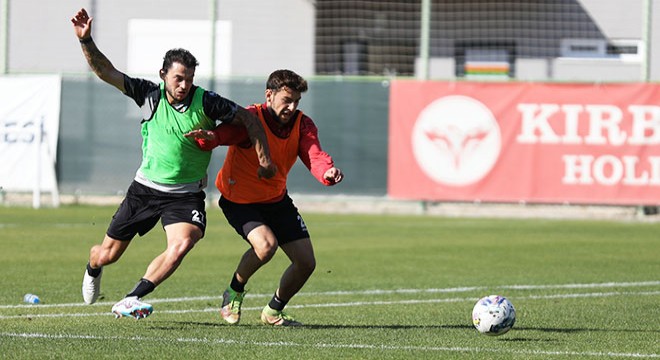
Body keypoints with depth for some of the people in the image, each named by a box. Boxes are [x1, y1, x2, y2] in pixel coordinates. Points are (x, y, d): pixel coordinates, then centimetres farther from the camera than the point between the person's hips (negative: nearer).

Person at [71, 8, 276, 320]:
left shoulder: (206, 103, -13)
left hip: (186, 195, -2)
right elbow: (104, 71, -7)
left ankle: (130, 302, -27)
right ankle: (92, 270, 48)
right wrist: (85, 40, -21)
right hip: (146, 187, 2)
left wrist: (265, 162, -5)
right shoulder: (150, 94, -7)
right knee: (108, 253, 9)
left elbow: (248, 119, -3)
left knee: (182, 244, -31)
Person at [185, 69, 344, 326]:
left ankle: (273, 311, 27)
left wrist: (327, 172, -48)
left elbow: (313, 155, -24)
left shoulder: (302, 124, -7)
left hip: (276, 199, 6)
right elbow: (225, 132, -41)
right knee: (266, 244, -31)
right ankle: (234, 291, -1)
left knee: (306, 263, 1)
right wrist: (208, 138, -66)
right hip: (239, 199, -6)